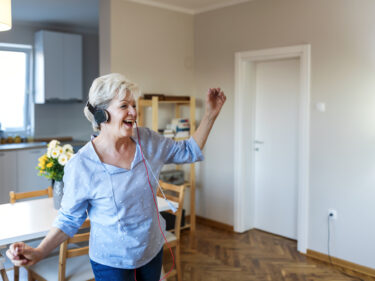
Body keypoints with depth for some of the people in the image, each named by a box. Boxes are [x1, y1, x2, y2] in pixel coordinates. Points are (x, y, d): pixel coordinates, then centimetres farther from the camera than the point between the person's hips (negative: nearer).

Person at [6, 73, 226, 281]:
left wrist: (211, 114, -6)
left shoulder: (147, 140, -10)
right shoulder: (80, 166, -23)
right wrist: (38, 253, -26)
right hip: (112, 263, -4)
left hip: (153, 249, 5)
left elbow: (189, 151, 2)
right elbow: (70, 219, -12)